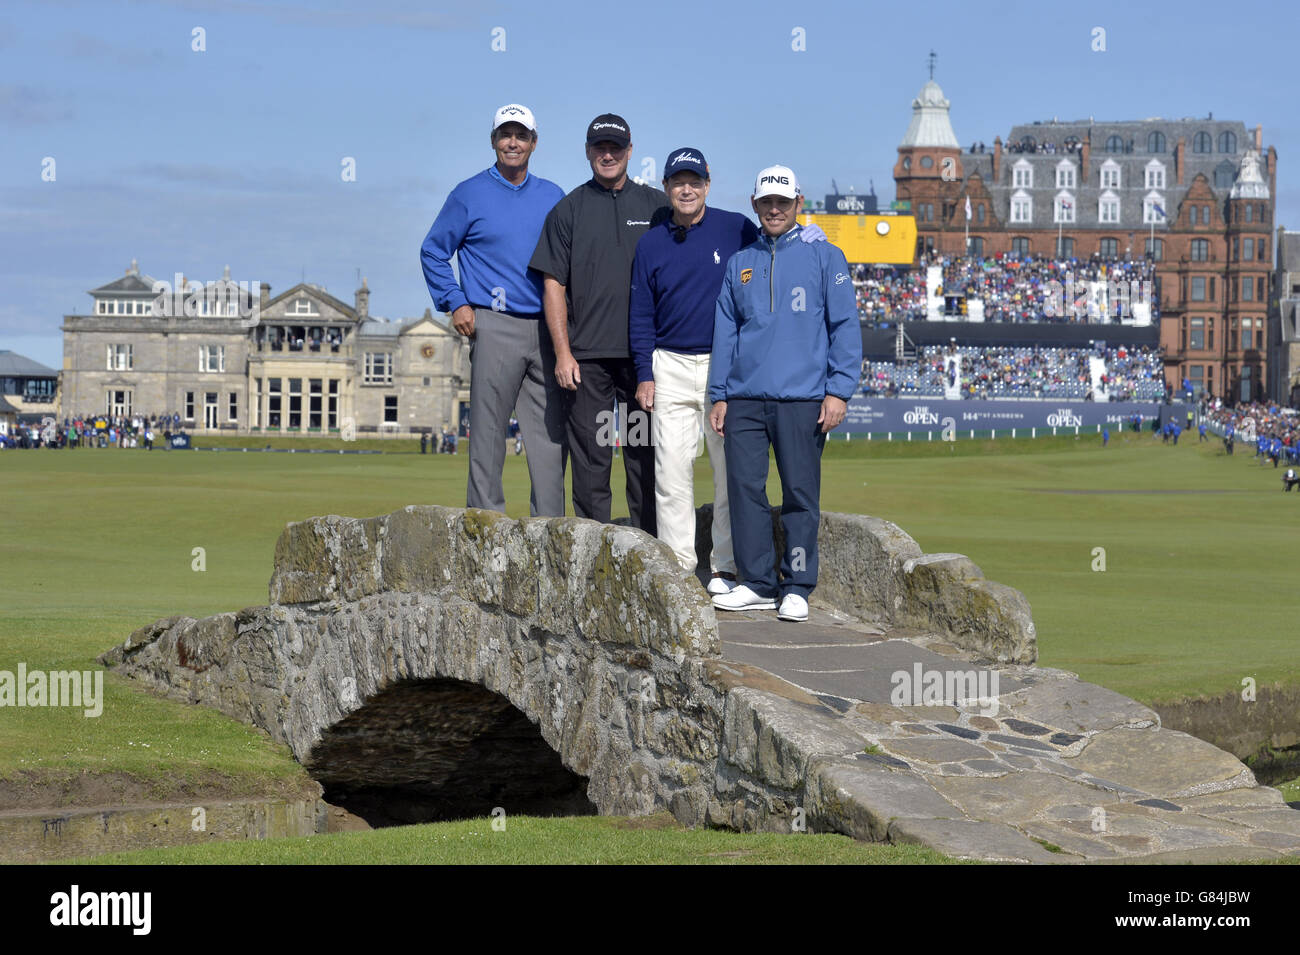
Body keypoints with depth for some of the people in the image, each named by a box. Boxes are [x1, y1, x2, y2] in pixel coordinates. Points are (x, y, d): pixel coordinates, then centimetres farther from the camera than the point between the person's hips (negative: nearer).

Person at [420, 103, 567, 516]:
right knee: (488, 432, -5)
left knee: (551, 434, 1)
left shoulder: (553, 198, 15)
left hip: (547, 327, 4)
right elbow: (433, 252, 8)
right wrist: (455, 303, -3)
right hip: (494, 328, -4)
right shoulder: (469, 195, 4)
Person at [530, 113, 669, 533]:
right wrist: (563, 353, -6)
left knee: (645, 457, 2)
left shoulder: (656, 206, 10)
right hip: (587, 357, -1)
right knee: (590, 458, -1)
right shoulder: (569, 210, 8)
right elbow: (554, 285, 3)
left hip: (645, 354, 1)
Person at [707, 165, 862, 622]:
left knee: (800, 494, -2)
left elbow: (845, 327, 1)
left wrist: (838, 391, -8)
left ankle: (797, 588, 3)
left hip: (801, 400, -4)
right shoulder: (739, 264, 16)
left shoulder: (824, 257, 5)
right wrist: (719, 395, 8)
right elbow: (724, 332, 17)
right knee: (745, 488, 1)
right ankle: (757, 583, 8)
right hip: (745, 398, 4)